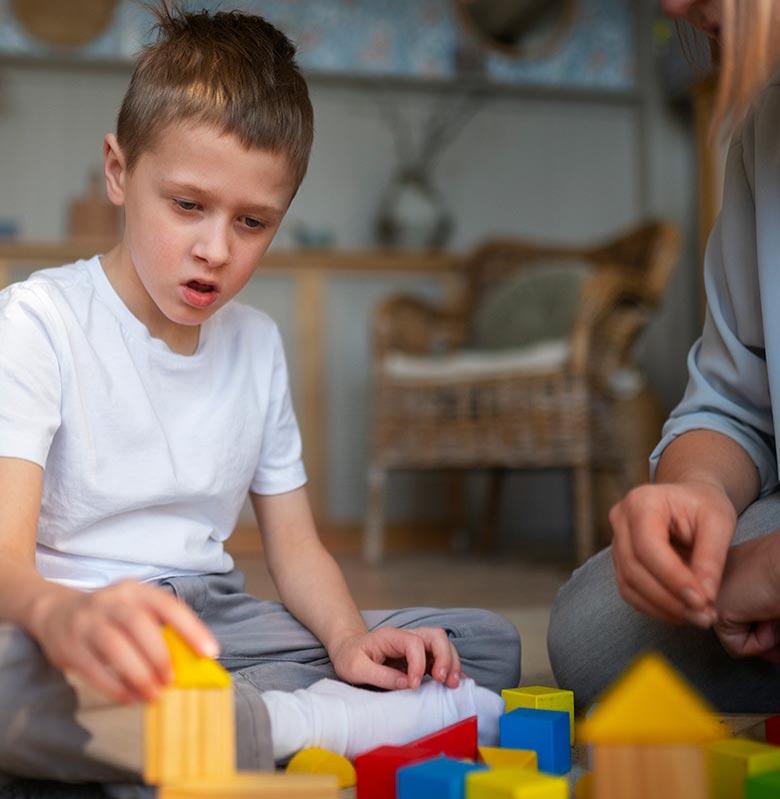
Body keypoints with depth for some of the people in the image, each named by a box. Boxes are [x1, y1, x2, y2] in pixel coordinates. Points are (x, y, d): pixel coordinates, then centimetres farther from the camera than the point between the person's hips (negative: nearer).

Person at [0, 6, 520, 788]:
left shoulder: (256, 344, 12)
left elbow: (294, 541, 12)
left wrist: (348, 635, -10)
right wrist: (65, 615, -46)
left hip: (212, 620, 5)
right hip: (65, 632, -5)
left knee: (489, 644, -4)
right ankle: (327, 724, -24)